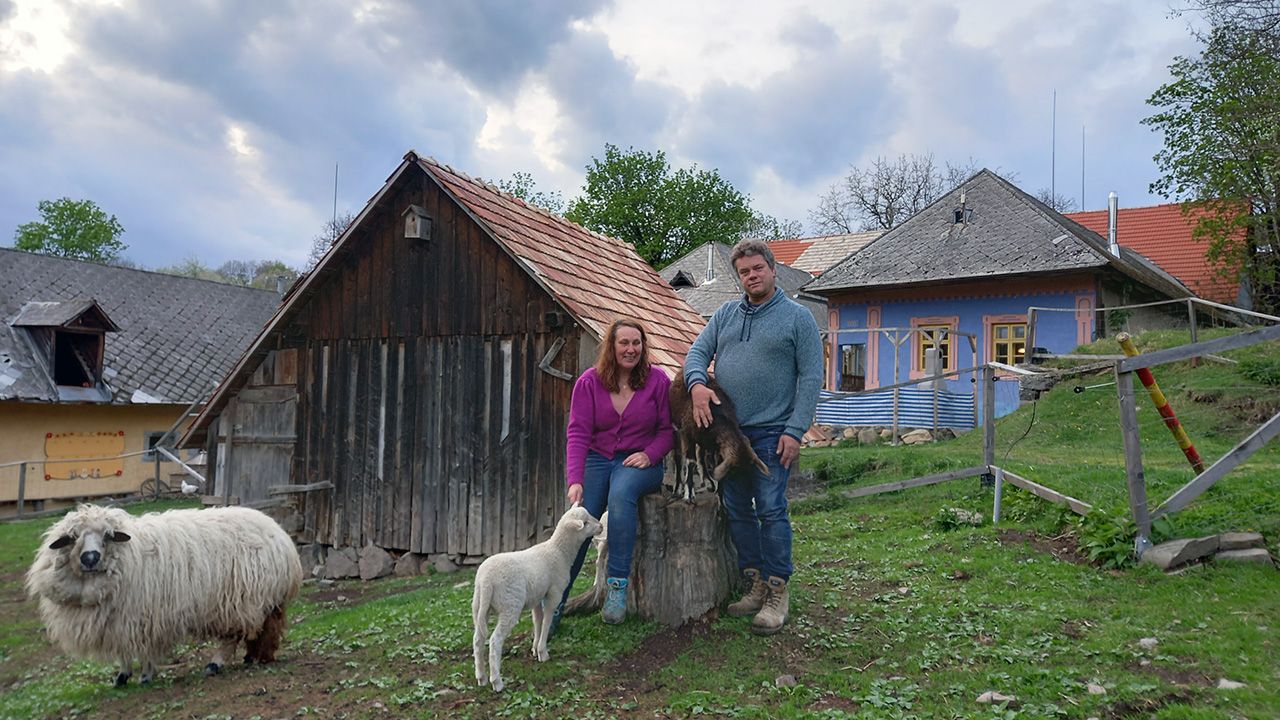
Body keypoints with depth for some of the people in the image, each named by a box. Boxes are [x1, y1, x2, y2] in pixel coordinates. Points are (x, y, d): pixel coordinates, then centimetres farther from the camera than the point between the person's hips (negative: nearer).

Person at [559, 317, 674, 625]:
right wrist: (575, 481, -16)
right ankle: (554, 601, -12)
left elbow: (667, 429, 5)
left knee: (621, 494, -35)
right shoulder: (589, 382, 2)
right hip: (597, 459, 1)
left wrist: (650, 454, -15)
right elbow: (577, 434, -4)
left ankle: (617, 585, -30)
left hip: (639, 462, -1)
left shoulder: (657, 380, 2)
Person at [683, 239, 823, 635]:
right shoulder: (725, 314, 14)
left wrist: (795, 430, -12)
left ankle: (777, 591, 4)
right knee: (738, 512, 8)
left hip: (771, 432, -5)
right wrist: (696, 382, -13)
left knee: (771, 510, -6)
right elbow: (697, 352, 10)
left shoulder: (797, 317, 0)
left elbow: (811, 377, -4)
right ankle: (755, 584, 20)